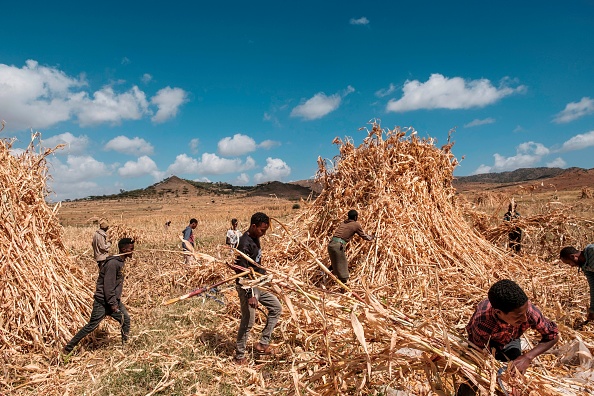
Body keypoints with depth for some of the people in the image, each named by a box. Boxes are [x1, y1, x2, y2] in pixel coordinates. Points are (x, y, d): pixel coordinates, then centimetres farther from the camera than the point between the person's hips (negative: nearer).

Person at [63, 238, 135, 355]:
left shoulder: (121, 261, 6)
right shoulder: (113, 263, -24)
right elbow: (108, 286, -23)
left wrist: (116, 301, 18)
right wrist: (112, 304, -18)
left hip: (114, 300, 9)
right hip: (103, 301, -9)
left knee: (126, 319, 8)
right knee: (92, 326, 1)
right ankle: (68, 348, 16)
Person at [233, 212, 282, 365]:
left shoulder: (255, 239, 6)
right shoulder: (245, 244, -23)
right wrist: (250, 295, -25)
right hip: (247, 287, -10)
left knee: (276, 308, 13)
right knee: (247, 322, 0)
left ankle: (263, 343, 20)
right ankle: (239, 356, 17)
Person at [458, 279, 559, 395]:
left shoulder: (528, 310, -38)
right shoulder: (482, 323, -44)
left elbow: (552, 335, -20)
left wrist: (527, 357, -32)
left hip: (509, 342, 3)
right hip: (483, 342, -3)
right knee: (470, 387, -8)